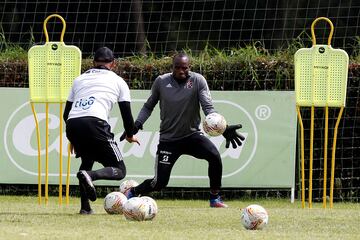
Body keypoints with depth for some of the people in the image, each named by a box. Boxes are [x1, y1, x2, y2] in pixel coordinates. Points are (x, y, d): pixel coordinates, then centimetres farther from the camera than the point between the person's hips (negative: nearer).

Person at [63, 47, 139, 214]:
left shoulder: (80, 79, 28)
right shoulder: (117, 81, 19)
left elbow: (66, 113, 27)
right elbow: (126, 112, 17)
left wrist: (73, 139, 40)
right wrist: (130, 136, 35)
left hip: (72, 125, 5)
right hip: (94, 123, -5)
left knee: (87, 159, 33)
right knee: (119, 170, 4)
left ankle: (85, 207, 19)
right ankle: (90, 176, -27)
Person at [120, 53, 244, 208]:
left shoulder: (198, 81, -8)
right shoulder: (161, 82, -4)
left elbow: (208, 108, -16)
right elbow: (148, 106, 10)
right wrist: (137, 124, -7)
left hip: (192, 135, 0)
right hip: (168, 139, 0)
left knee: (214, 156, -27)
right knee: (160, 183, -7)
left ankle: (215, 199, -8)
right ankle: (132, 192, 24)